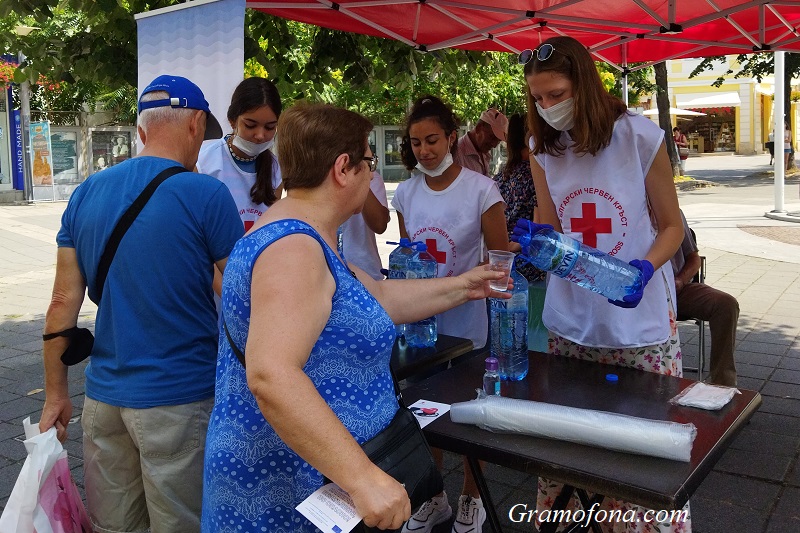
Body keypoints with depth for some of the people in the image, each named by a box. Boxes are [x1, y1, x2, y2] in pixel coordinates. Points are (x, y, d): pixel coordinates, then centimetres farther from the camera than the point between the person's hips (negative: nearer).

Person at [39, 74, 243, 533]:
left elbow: (64, 301, 5)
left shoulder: (86, 194, 3)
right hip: (179, 398, -5)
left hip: (104, 396, 5)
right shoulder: (208, 196, -12)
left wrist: (56, 393, 14)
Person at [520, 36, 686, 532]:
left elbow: (671, 226, -1)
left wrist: (644, 268, -21)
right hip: (571, 320, 3)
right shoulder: (543, 149, 2)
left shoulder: (639, 136, -8)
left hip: (640, 320, -3)